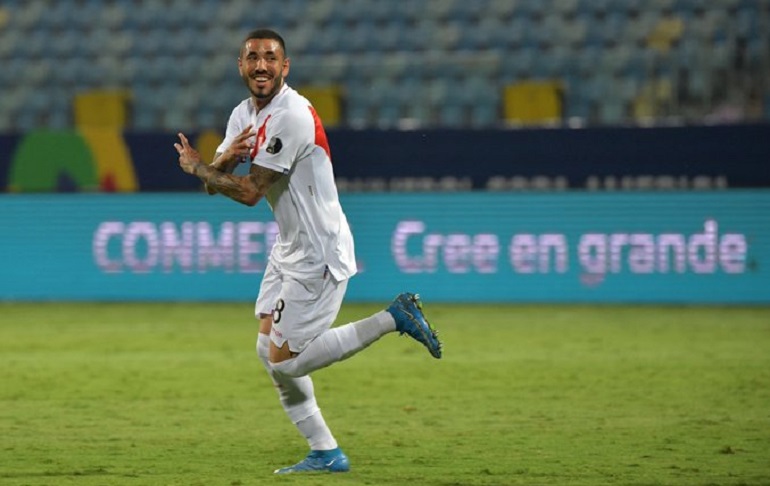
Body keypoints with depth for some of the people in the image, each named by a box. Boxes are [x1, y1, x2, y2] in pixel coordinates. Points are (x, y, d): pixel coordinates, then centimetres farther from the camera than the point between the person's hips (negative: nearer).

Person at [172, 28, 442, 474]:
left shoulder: (290, 116, -22)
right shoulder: (245, 114, 8)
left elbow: (250, 192, -21)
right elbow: (213, 183, 6)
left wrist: (197, 166, -6)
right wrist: (225, 158, -17)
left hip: (319, 253, -10)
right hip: (289, 248, 10)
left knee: (285, 362, -8)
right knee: (270, 350, 8)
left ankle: (394, 318, -2)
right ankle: (325, 453, 14)